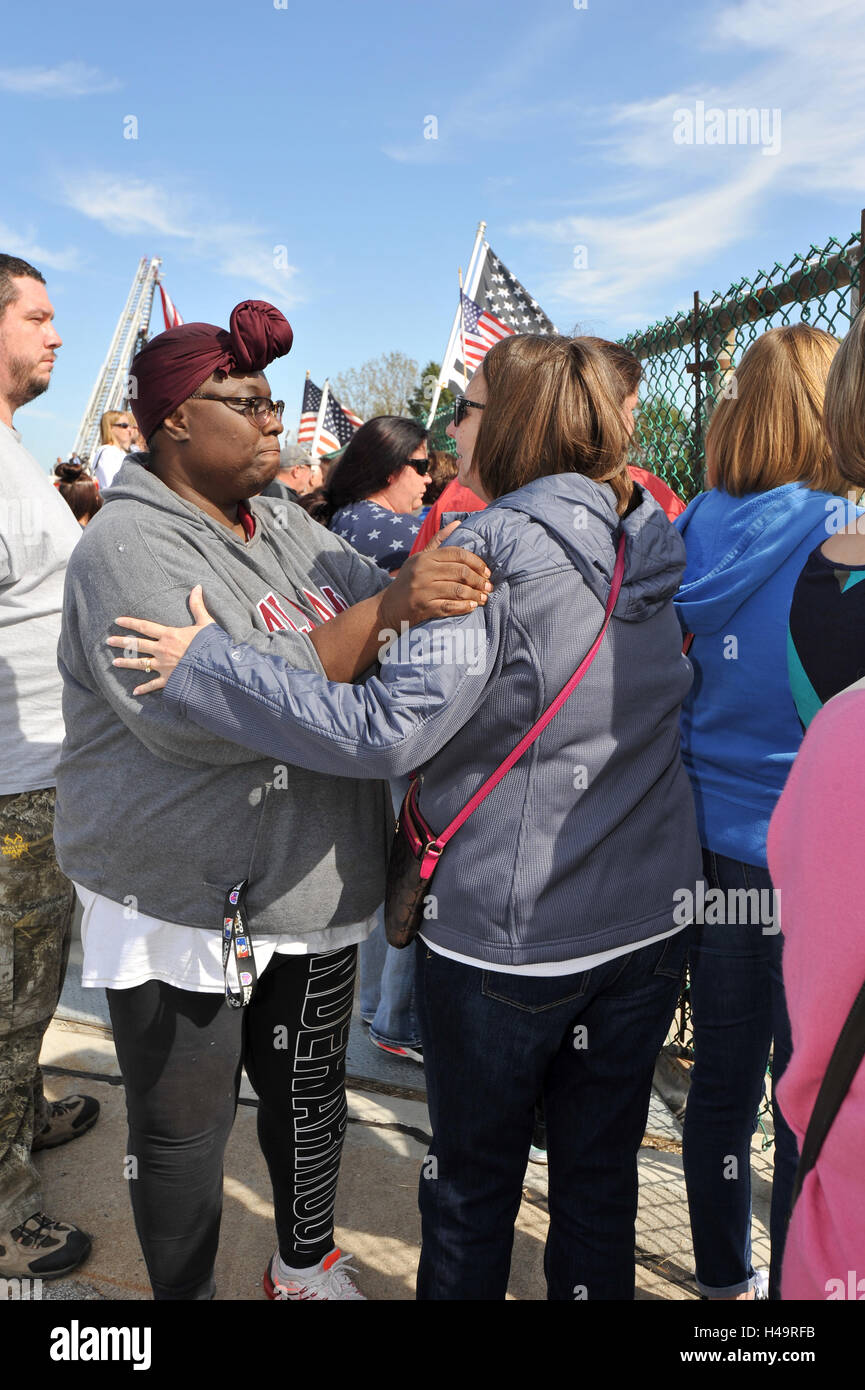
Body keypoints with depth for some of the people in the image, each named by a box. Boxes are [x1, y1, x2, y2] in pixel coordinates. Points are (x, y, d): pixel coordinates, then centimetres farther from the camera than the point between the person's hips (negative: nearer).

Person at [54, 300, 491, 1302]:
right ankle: (184, 1295, 38)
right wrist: (386, 609, -33)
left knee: (310, 1094, 23)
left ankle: (306, 1265, 47)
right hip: (182, 906, -7)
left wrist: (454, 579, -8)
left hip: (314, 889, 7)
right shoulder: (129, 546, -16)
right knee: (183, 1129, 13)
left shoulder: (288, 531, 8)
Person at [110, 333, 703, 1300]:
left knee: (472, 1188, 17)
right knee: (601, 1176, 22)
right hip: (650, 922, 6)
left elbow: (385, 732, -25)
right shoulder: (650, 540, 3)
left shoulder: (493, 550, -18)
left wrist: (207, 666, -17)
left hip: (507, 937, -6)